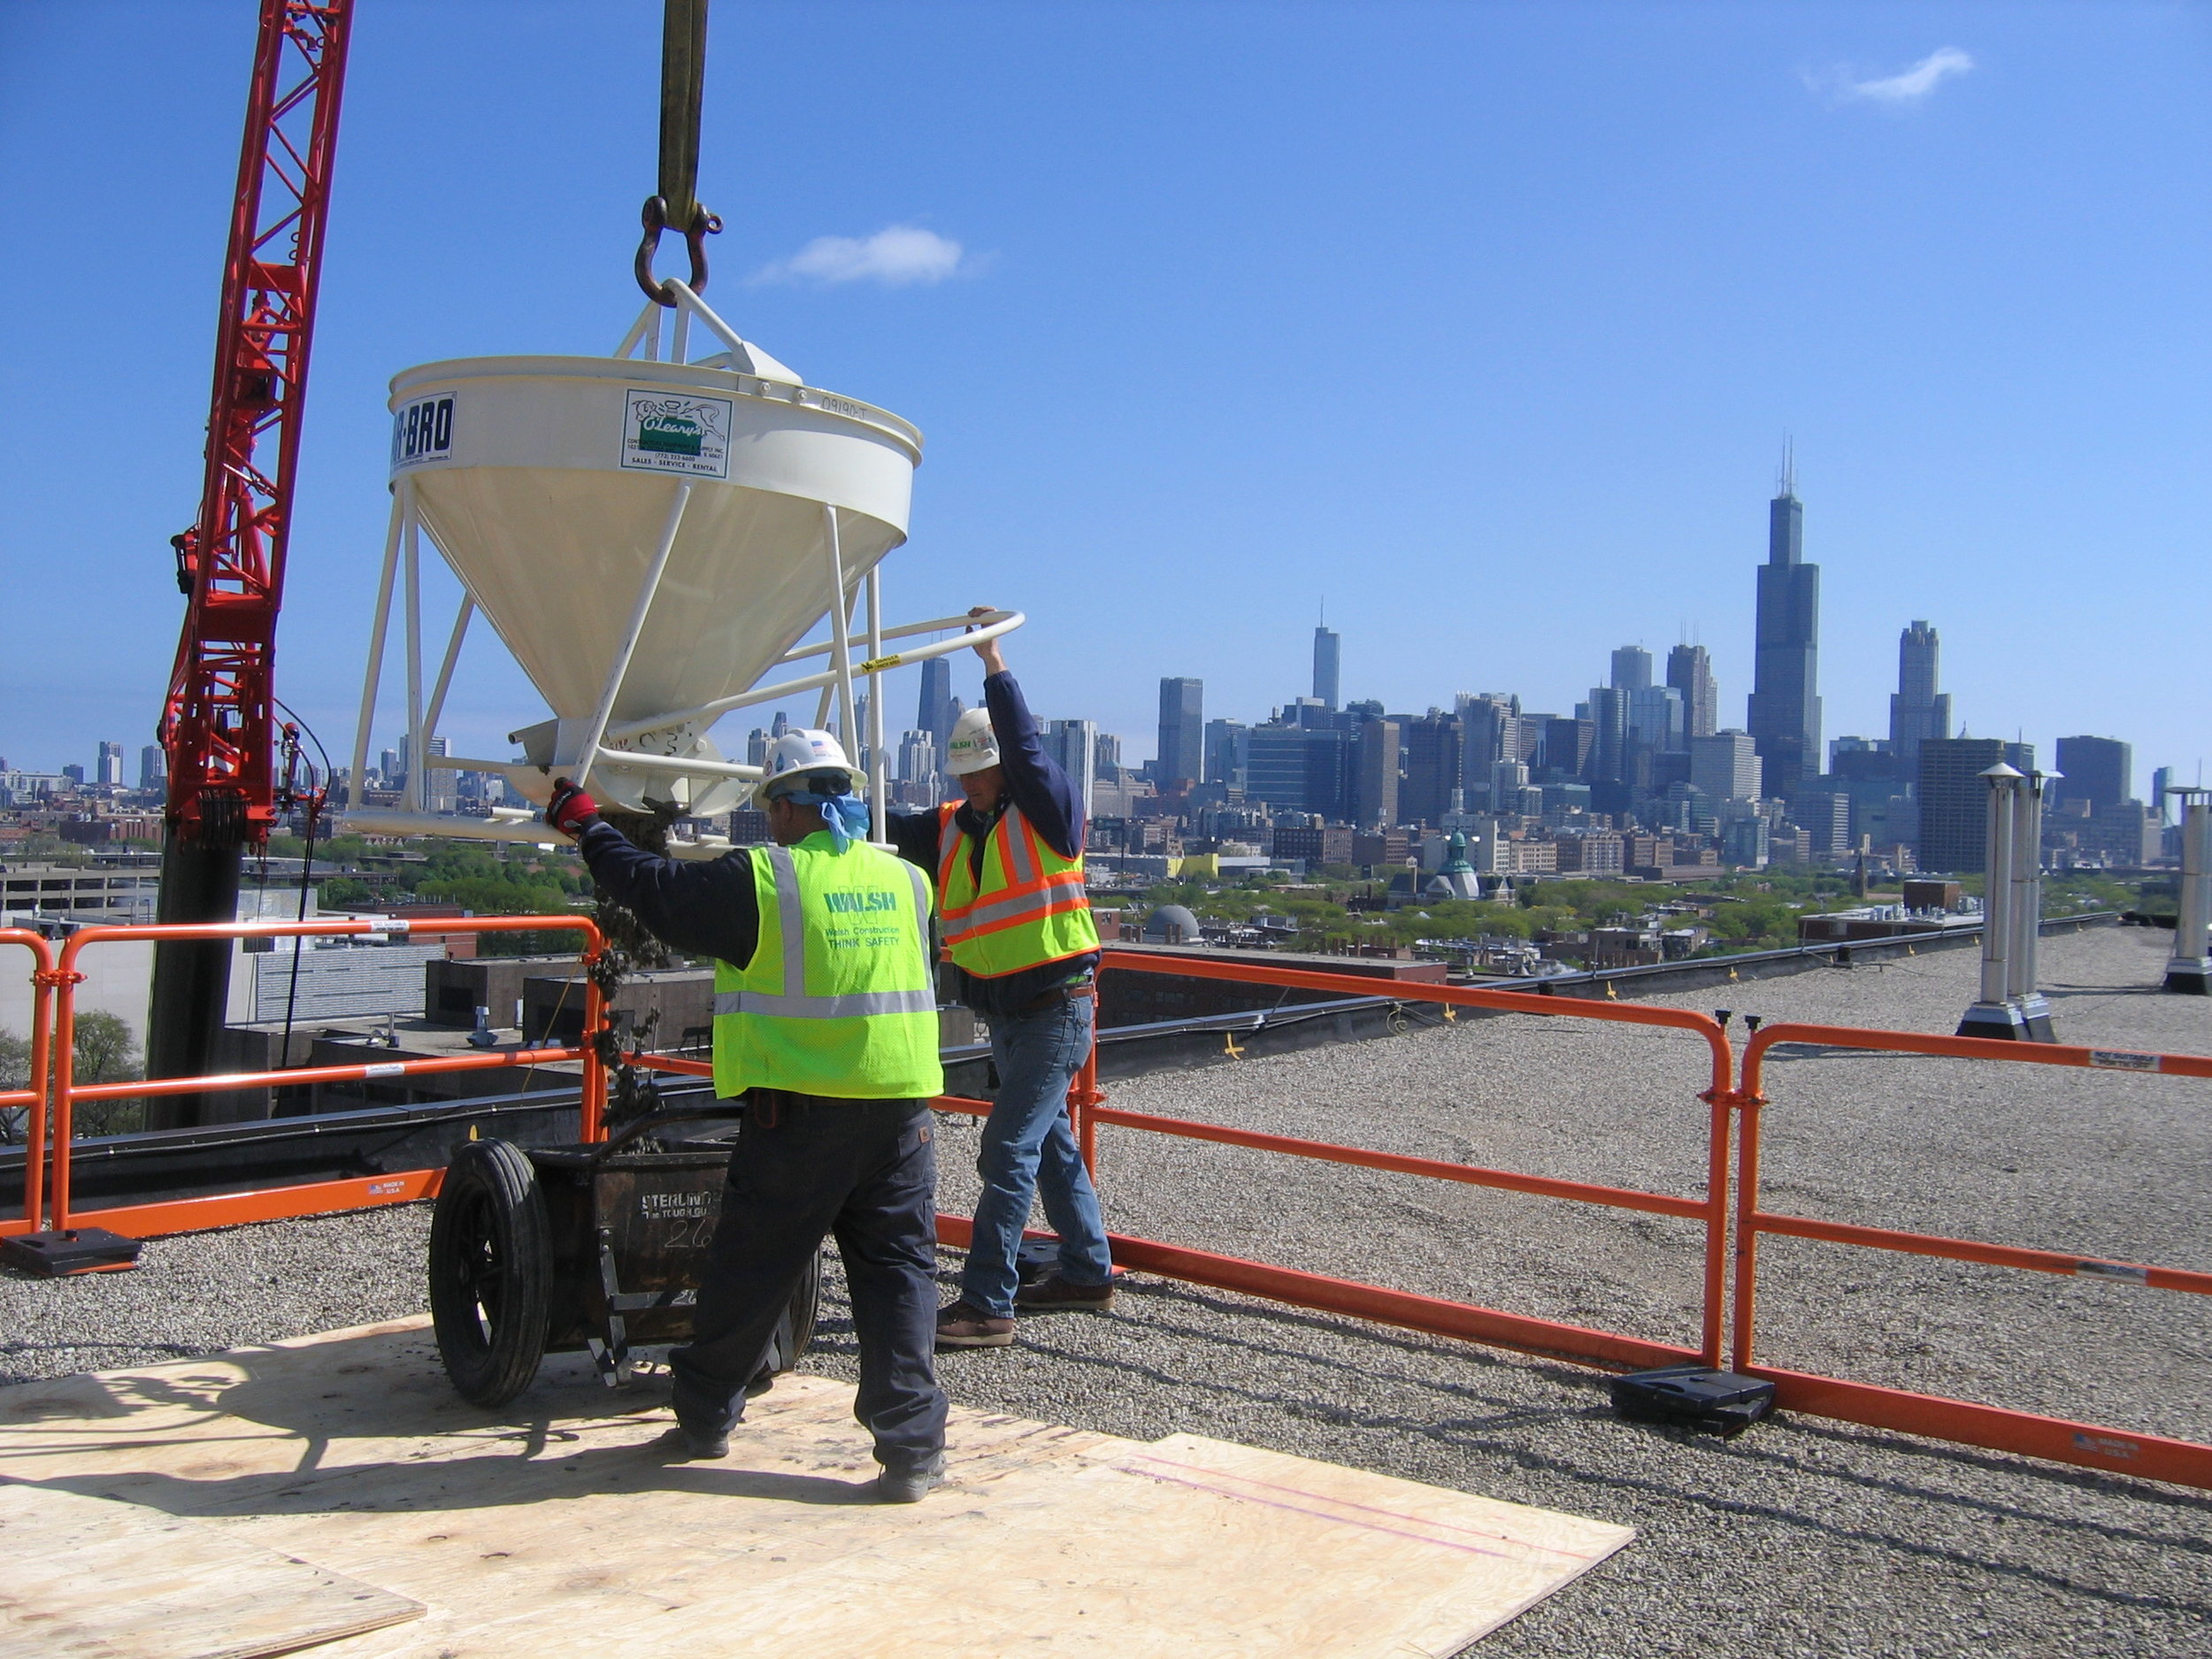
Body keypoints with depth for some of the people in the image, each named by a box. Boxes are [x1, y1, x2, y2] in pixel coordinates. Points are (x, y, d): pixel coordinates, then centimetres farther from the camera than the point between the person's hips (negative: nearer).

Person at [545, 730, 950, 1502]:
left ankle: (704, 1416, 30)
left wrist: (583, 822, 20)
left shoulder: (760, 881, -8)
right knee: (898, 1271, 7)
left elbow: (651, 886, 3)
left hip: (797, 1115, -3)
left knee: (749, 1271, 12)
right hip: (901, 1107, 3)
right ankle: (912, 1448, 5)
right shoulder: (908, 882, 6)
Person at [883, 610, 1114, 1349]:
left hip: (1056, 1010, -8)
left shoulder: (1049, 811, -9)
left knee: (1008, 1151, -12)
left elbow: (1026, 749, -24)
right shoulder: (951, 828, 8)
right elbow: (887, 835, 0)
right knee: (1050, 1146, 18)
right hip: (1003, 1013, 8)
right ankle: (1087, 1272, 33)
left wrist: (995, 664, -26)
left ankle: (987, 1304, -9)